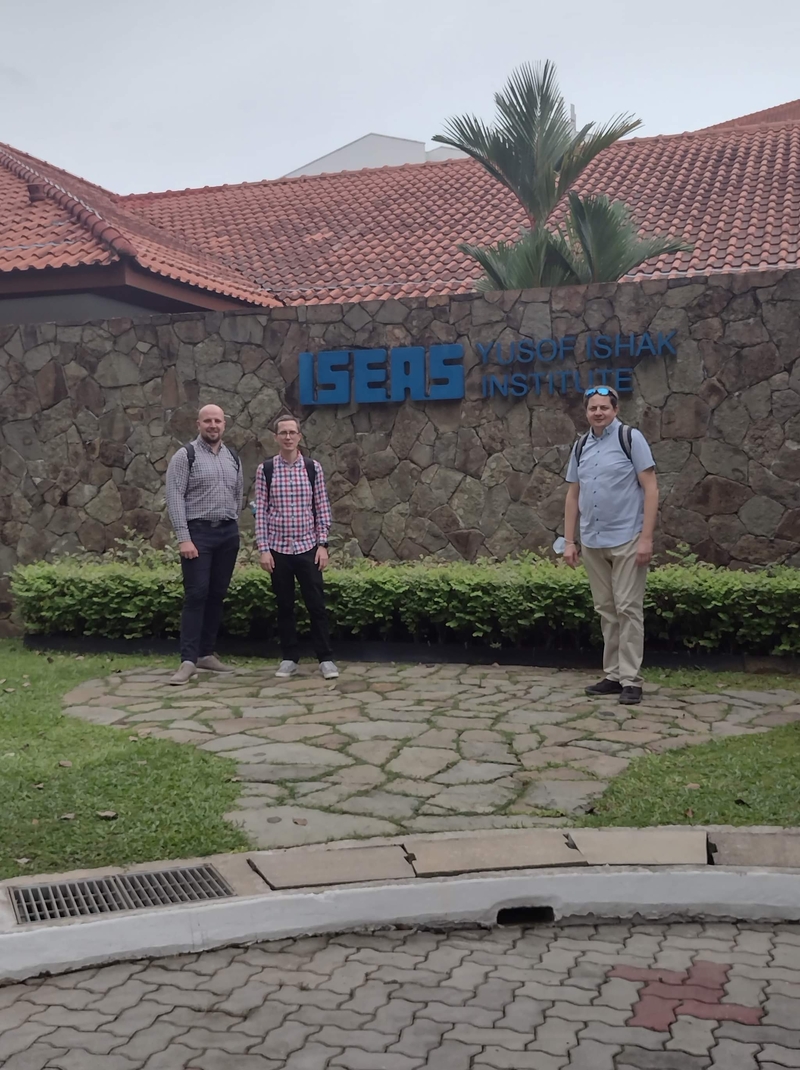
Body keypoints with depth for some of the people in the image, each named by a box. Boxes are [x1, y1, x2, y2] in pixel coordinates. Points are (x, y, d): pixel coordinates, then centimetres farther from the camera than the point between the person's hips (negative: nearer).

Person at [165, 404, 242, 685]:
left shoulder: (233, 458, 12)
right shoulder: (185, 456, -4)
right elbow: (174, 498, -10)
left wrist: (233, 528, 13)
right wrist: (184, 538, -17)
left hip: (228, 533, 5)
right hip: (198, 532, -5)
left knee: (217, 595, 8)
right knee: (196, 595, -10)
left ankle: (206, 653, 17)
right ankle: (188, 660, -8)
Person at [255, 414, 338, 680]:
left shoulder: (313, 468, 1)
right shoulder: (265, 470, -1)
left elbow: (322, 508, 3)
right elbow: (261, 511, 0)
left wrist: (323, 544, -3)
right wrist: (263, 549, -5)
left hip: (308, 548, 0)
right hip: (278, 549, 0)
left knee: (316, 604, 1)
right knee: (284, 606, 8)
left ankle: (325, 658, 10)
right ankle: (289, 658, 19)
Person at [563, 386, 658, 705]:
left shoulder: (630, 438, -5)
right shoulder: (581, 445, 11)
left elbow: (650, 488, -9)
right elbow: (573, 495, 14)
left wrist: (646, 538, -15)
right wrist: (569, 541, 8)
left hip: (627, 541, -5)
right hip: (592, 543, 6)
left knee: (628, 609, -4)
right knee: (606, 610, 10)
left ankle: (631, 680, 1)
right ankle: (613, 675, 18)